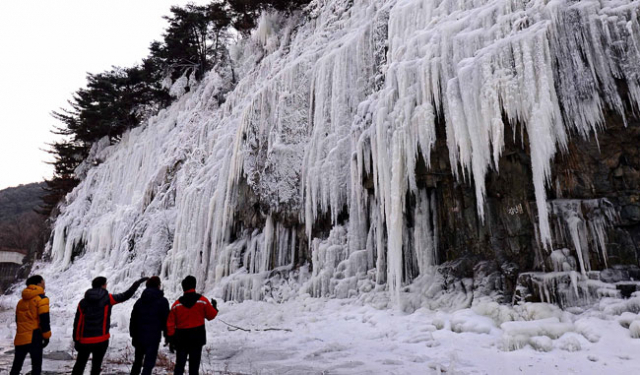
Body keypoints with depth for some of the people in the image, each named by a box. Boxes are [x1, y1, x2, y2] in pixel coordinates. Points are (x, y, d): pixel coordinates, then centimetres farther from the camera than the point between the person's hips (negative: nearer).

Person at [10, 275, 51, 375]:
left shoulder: (21, 301, 16)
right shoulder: (41, 299, -8)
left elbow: (18, 320, 19)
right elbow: (44, 320, -13)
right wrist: (47, 336, -6)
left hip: (20, 338, 7)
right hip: (34, 337, -7)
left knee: (16, 365, 17)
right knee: (36, 365, -2)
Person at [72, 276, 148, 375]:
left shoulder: (83, 302, 1)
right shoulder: (107, 299, -8)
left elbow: (77, 323, 2)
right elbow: (126, 295, -8)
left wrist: (76, 340, 10)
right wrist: (138, 282, 1)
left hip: (85, 341, 3)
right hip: (101, 340, -2)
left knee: (79, 365, 15)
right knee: (96, 366, 10)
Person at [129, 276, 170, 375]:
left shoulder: (140, 301, 8)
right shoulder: (162, 301, -9)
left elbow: (133, 320, 13)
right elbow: (166, 320, -8)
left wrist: (133, 335, 21)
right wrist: (168, 336, 4)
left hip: (139, 336, 6)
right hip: (153, 337, -6)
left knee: (138, 360, 23)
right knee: (149, 363, -2)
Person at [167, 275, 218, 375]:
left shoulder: (176, 304, 1)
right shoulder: (202, 301, -7)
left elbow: (170, 324, 2)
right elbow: (211, 316, 1)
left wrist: (171, 340, 8)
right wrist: (215, 307, 21)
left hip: (181, 339, 2)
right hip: (197, 338, -2)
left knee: (179, 365, 11)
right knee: (194, 365, 6)